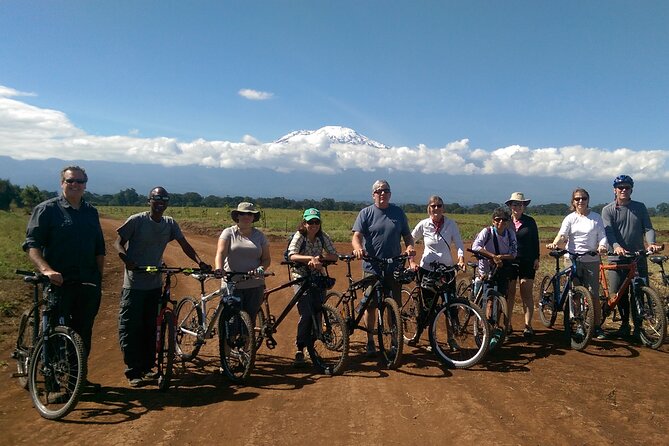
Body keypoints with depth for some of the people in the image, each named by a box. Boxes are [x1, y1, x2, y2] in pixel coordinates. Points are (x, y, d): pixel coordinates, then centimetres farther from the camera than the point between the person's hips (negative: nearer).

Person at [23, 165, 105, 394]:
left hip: (88, 284, 5)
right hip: (60, 282, -5)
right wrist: (46, 269, -23)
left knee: (84, 332, 10)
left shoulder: (91, 212, 14)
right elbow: (31, 244, -9)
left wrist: (99, 278, 13)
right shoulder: (46, 209, -2)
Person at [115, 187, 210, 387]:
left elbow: (184, 245, 1)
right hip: (134, 283, -4)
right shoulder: (137, 220, -9)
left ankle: (147, 367, 24)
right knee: (131, 328, 0)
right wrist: (127, 261, -25)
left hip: (155, 284, 5)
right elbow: (118, 243, -6)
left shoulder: (170, 224, 3)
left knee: (151, 328, 12)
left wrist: (200, 262, -15)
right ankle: (133, 372, 10)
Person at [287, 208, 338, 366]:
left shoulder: (323, 237, -1)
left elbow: (334, 256, -9)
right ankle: (300, 350, -4)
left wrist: (320, 257, -26)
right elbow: (292, 255, -28)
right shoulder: (299, 236, -12)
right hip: (301, 277, -4)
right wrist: (311, 258, -41)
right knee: (306, 314, -15)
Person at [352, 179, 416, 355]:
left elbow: (407, 235, 12)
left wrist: (410, 246, -11)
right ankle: (370, 342, 18)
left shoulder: (398, 212, 8)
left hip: (394, 268, 2)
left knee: (396, 306, 6)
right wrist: (358, 248, -32)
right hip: (372, 268, -2)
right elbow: (357, 236, -10)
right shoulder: (366, 213, 0)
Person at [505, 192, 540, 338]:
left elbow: (535, 241, 8)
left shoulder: (530, 222, 5)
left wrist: (536, 258, 1)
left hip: (527, 262, 0)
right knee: (509, 294, 5)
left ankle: (528, 325, 3)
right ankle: (508, 324, 15)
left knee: (526, 294, -3)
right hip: (509, 262, 1)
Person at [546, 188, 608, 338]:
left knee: (594, 295, -3)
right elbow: (562, 234, -10)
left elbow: (602, 235, 2)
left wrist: (602, 246, -21)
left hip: (592, 260, 0)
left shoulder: (596, 217, 8)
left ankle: (597, 327, 7)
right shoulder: (570, 218, 5)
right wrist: (555, 243, -31)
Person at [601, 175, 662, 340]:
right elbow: (608, 231, -12)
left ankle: (638, 326, 13)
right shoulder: (608, 210, 1)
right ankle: (625, 323, 19)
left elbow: (648, 228, 2)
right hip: (617, 258, -1)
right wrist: (616, 246, -31)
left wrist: (651, 243, -20)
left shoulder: (640, 207, 8)